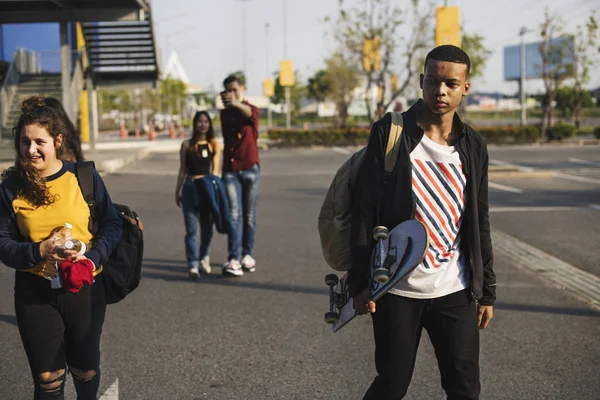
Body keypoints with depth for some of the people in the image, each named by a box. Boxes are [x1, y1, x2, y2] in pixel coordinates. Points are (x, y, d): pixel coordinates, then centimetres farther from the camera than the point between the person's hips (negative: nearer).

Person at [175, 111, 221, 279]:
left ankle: (204, 258, 30)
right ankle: (193, 265, -13)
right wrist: (177, 191, 10)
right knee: (191, 228, -8)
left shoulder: (214, 146, 7)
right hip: (190, 187, -1)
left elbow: (215, 170, 3)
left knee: (207, 227, 10)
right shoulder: (187, 145, 6)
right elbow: (183, 170, 10)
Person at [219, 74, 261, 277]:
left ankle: (247, 255, 17)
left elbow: (248, 113, -28)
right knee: (234, 214, -9)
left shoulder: (251, 110, -2)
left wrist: (236, 103, -49)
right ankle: (233, 260, -15)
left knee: (249, 215, 5)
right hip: (230, 170, 2)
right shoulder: (224, 114, 11)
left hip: (250, 168, -2)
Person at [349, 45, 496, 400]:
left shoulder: (474, 146, 7)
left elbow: (479, 224, 12)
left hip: (456, 293, 3)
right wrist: (360, 282, -10)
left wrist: (487, 290, 11)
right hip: (397, 290, -3)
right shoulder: (390, 133, -5)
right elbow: (366, 210, -7)